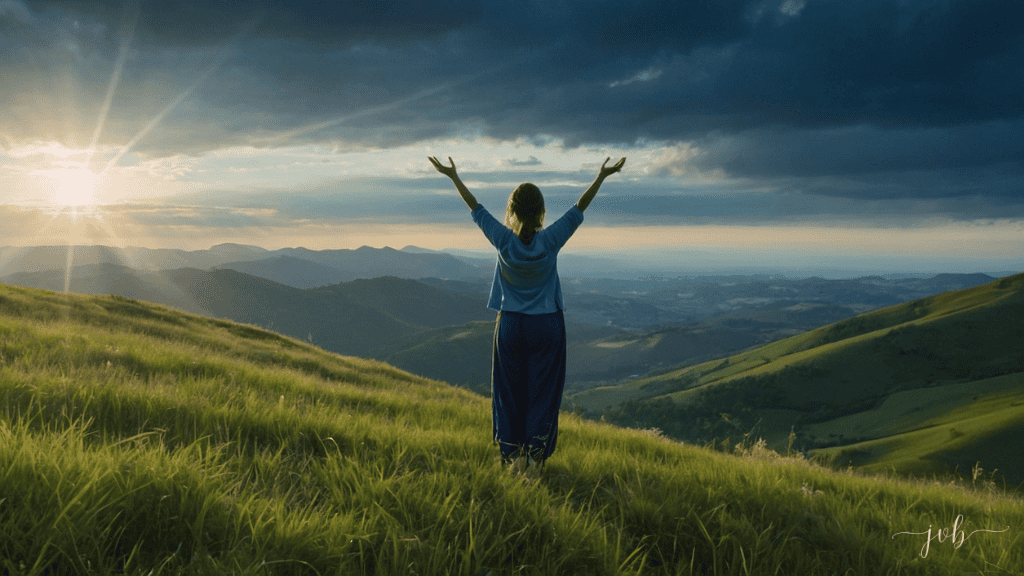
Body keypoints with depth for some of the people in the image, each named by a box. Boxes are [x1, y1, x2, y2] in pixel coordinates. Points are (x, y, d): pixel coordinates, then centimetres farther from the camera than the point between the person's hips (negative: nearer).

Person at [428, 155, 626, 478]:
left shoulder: (504, 241, -10)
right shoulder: (550, 241, -11)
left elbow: (475, 208, -1)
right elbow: (579, 208, -3)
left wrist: (453, 176, 9)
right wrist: (601, 177, 4)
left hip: (510, 325, 1)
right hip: (547, 326, -1)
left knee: (510, 392, 11)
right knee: (542, 393, 6)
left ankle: (512, 457, 17)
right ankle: (534, 459, 7)